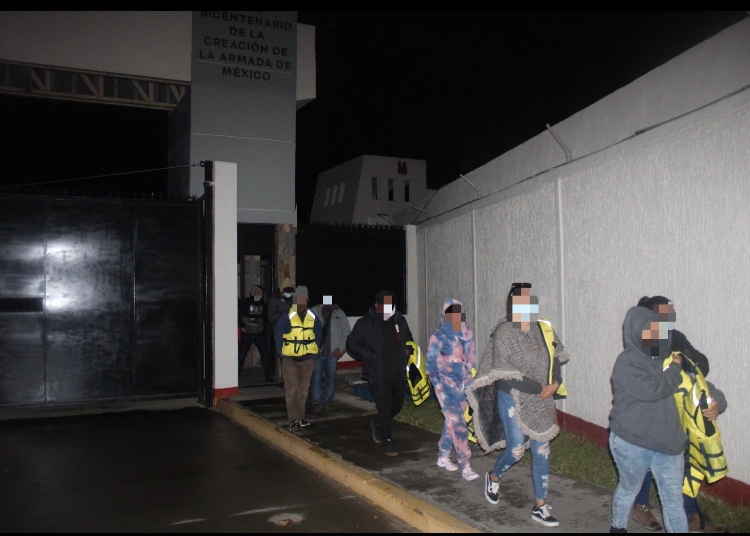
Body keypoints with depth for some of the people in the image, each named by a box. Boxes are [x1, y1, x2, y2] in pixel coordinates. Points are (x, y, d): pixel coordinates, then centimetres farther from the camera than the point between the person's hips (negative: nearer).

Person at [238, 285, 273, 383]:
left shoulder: (263, 303, 5)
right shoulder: (245, 302, -6)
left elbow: (265, 317, 16)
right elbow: (238, 316, -6)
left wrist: (264, 325, 2)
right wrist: (244, 326, -17)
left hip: (259, 333, 3)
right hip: (246, 333, -3)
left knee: (265, 354, -1)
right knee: (241, 354, 3)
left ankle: (268, 376, 7)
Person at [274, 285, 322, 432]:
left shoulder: (313, 318, -1)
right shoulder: (287, 317, -10)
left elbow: (318, 335, 10)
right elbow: (278, 336, -3)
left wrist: (314, 352, 4)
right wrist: (283, 353, -5)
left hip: (307, 359, 3)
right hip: (289, 359, -3)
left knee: (303, 390, 11)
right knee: (291, 390, -5)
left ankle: (299, 418, 23)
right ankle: (294, 419, -2)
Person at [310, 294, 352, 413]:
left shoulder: (339, 314, 5)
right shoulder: (314, 312, 0)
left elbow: (346, 333, 7)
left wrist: (341, 349, -2)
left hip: (333, 353, 2)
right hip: (316, 352, -2)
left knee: (330, 377, 8)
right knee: (316, 378, 0)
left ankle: (327, 401, 21)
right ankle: (317, 402, 8)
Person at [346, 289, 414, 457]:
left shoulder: (400, 321, 8)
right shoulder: (365, 323, -7)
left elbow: (408, 339, 26)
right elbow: (351, 343, -4)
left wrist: (407, 349, 5)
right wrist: (369, 355, -14)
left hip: (398, 373, 5)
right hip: (378, 374, -5)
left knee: (397, 405, 15)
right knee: (384, 407, -6)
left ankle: (377, 424, 43)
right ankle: (387, 440, 12)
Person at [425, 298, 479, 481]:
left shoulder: (467, 333, 4)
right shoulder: (438, 337, -9)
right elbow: (430, 364, -4)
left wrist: (472, 379, 11)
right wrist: (439, 385, -10)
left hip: (464, 385, 5)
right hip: (447, 386, -5)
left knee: (451, 421, 14)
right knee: (458, 425, -11)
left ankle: (443, 457, 29)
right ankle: (465, 466, -8)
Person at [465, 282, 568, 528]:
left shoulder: (543, 330, 0)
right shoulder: (504, 333, -15)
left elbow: (556, 358, 10)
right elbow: (504, 372, -19)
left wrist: (555, 383, -9)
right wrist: (540, 388, -18)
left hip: (541, 403, 5)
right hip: (513, 401, -5)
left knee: (541, 451, 7)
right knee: (516, 450, 2)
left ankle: (540, 506, 19)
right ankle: (493, 478, 34)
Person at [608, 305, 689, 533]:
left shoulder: (661, 358, 5)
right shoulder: (626, 362, -14)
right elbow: (652, 390, -24)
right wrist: (675, 369, -11)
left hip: (667, 441, 5)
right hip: (632, 443, -5)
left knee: (674, 499, 7)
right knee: (629, 489, 18)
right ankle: (618, 527, 42)